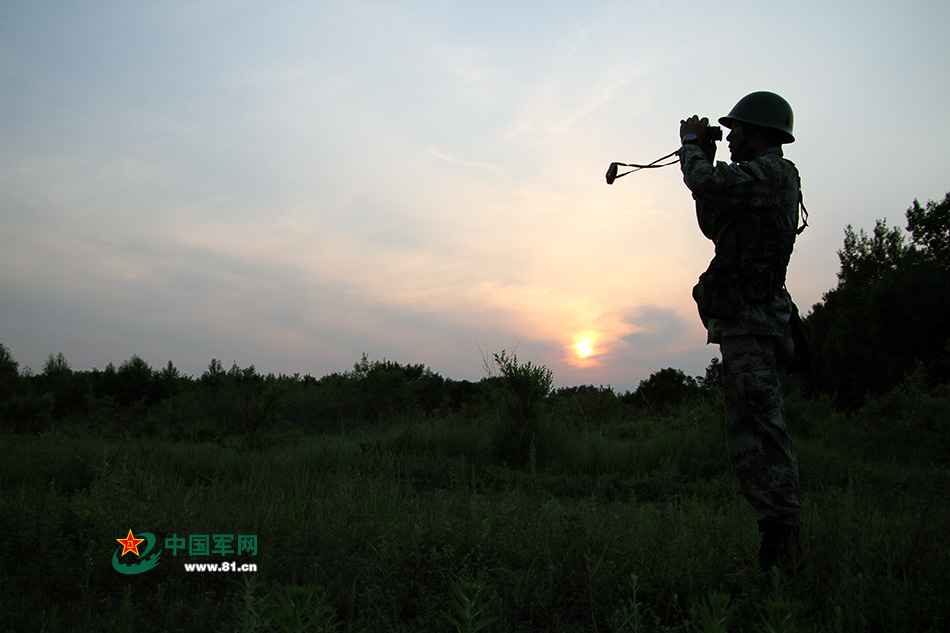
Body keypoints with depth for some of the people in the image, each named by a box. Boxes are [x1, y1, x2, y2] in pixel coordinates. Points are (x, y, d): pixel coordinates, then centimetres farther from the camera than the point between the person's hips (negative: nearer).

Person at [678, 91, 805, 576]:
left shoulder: (770, 173, -8)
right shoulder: (765, 182, 22)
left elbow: (707, 184, -18)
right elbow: (716, 225, 28)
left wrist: (693, 146, 2)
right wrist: (703, 158, 22)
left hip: (750, 323, -10)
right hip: (752, 323, 10)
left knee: (760, 432, -11)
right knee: (750, 433, 12)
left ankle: (783, 546, -7)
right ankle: (779, 541, 19)